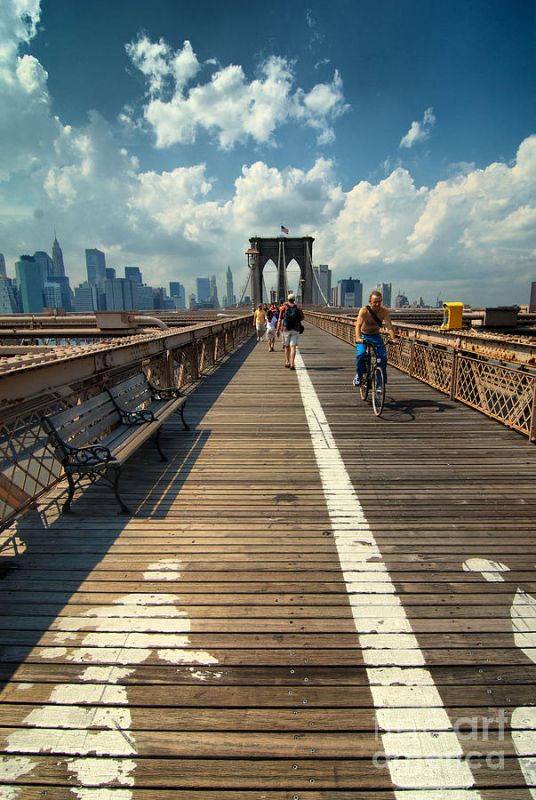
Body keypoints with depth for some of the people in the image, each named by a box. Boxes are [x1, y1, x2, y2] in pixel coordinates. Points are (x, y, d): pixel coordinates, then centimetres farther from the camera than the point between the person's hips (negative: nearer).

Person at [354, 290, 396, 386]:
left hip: (376, 336, 2)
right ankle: (359, 375, -5)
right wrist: (358, 338, -52)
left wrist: (393, 338, -44)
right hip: (363, 336, -2)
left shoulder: (385, 311, -17)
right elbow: (358, 325, -33)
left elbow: (389, 325, -27)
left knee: (383, 356, -16)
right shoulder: (364, 310, -22)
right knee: (361, 354, -28)